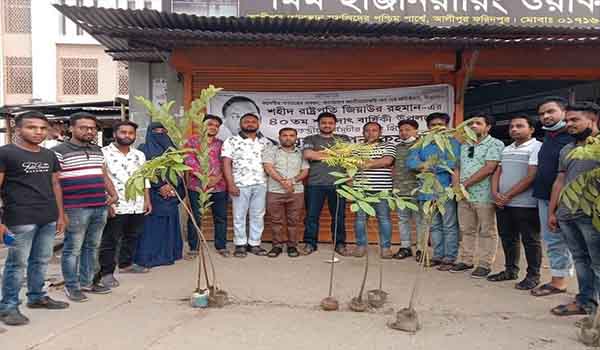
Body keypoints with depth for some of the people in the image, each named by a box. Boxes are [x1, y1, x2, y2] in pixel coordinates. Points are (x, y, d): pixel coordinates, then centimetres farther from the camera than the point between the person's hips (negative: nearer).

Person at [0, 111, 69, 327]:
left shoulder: (49, 155, 14)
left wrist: (60, 215, 16)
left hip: (48, 219, 6)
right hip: (20, 220, -6)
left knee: (41, 261, 14)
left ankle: (36, 297, 29)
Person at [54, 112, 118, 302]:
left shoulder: (97, 150, 16)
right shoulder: (59, 151, -5)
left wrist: (113, 194, 11)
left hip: (100, 207, 7)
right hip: (76, 209, -7)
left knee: (92, 247, 14)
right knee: (73, 249, 1)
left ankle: (87, 282, 26)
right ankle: (72, 286, 14)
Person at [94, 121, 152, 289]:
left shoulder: (139, 155, 13)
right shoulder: (103, 153, -5)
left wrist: (147, 200, 11)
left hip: (137, 206, 6)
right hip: (115, 206, -6)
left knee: (132, 237, 17)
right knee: (109, 241, 2)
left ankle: (126, 263, 33)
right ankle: (106, 273, 11)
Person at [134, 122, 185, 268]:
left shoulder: (171, 149, 14)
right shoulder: (144, 150, 0)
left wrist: (171, 185, -9)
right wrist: (160, 186, -14)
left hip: (170, 193, 5)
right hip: (152, 194, -4)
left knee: (169, 224, 6)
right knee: (151, 224, -4)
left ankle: (168, 254, 14)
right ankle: (148, 257, 2)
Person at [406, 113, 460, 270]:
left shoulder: (453, 143, 1)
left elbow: (453, 163, -14)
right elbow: (410, 161, -1)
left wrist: (429, 166, -10)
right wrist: (428, 165, -15)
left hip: (446, 191, -4)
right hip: (427, 191, 5)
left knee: (449, 226, 1)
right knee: (434, 226, 12)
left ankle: (450, 258, 8)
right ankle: (438, 255, 22)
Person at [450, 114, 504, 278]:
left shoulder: (495, 144, -6)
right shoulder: (465, 145, 16)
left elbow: (489, 168, -16)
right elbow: (457, 166, 18)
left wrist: (465, 183, -13)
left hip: (483, 195, -7)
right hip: (464, 195, 7)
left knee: (486, 231, 3)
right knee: (466, 230, 13)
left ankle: (485, 264, 10)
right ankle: (466, 260, 23)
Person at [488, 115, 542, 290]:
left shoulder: (537, 147, -7)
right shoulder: (506, 149, 16)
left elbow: (531, 177, -15)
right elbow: (497, 172, 15)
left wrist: (508, 196, -14)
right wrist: (495, 193, -3)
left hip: (526, 204, -7)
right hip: (502, 203, 7)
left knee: (530, 241, 3)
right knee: (508, 238, 14)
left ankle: (533, 276, 14)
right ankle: (510, 270, 27)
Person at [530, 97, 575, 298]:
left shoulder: (573, 137, -10)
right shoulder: (548, 138, 16)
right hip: (545, 197, 8)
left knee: (572, 241, 1)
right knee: (552, 241, 13)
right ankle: (558, 280, 22)